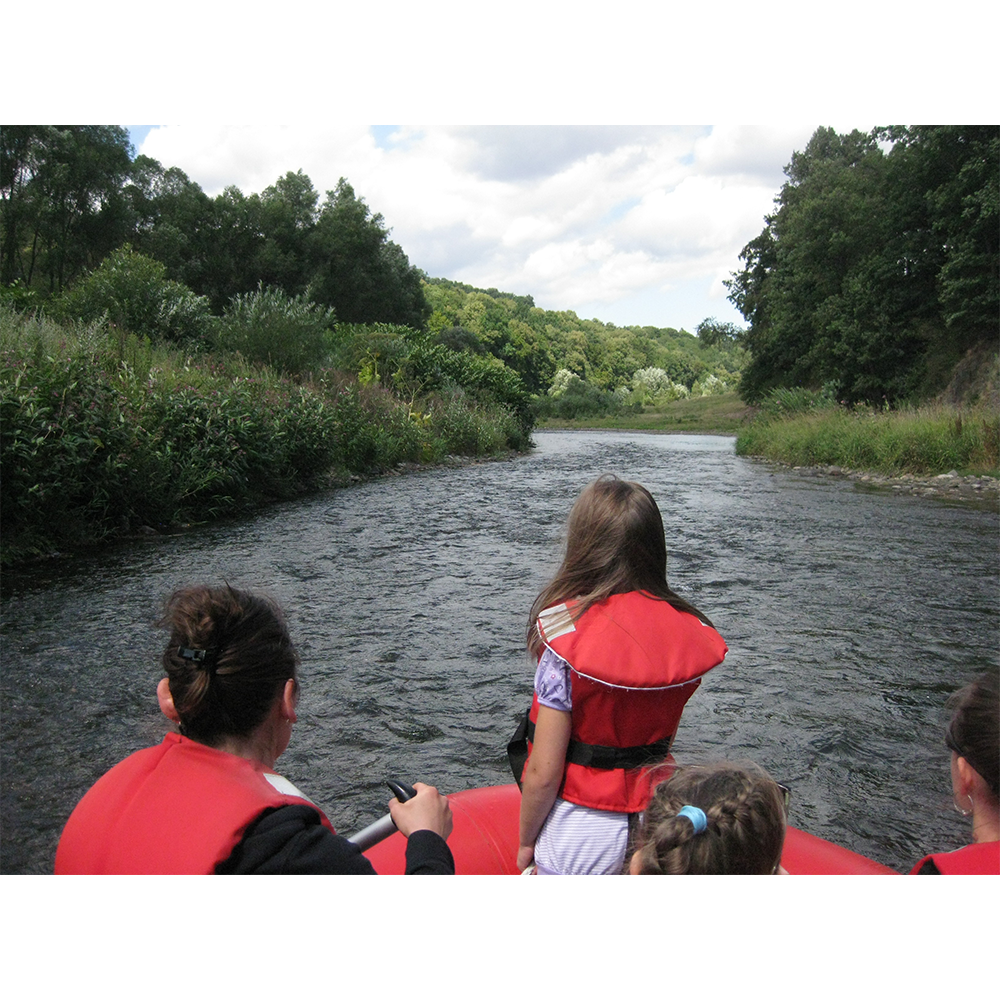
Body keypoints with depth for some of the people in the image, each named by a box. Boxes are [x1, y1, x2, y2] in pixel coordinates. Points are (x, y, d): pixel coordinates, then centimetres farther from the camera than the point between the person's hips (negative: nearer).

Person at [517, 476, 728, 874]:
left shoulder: (566, 638, -23)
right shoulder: (687, 631, -10)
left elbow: (543, 775, -17)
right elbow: (665, 738, -2)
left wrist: (526, 843, -3)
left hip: (579, 839, -4)